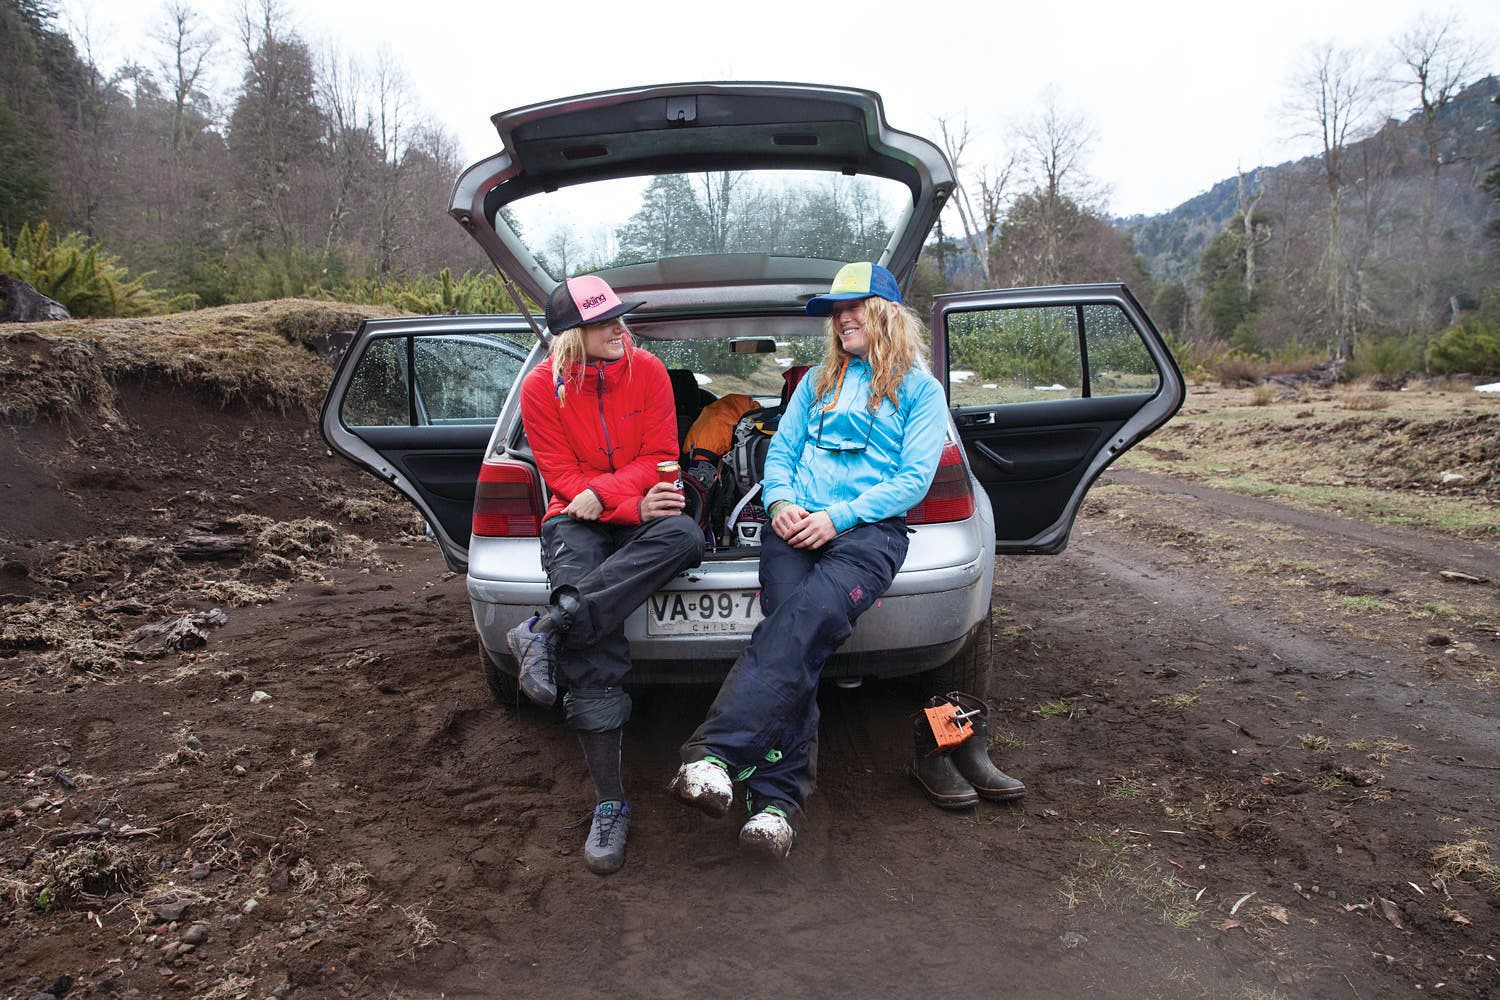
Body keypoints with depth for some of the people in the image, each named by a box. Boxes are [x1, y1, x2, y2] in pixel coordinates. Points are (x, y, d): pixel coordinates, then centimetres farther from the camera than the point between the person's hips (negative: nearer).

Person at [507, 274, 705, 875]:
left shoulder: (647, 371, 1)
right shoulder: (541, 387, -2)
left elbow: (659, 458, -1)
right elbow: (563, 476, -5)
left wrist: (600, 491, -18)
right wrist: (632, 506, -20)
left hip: (643, 512, 2)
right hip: (578, 520, -2)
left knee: (683, 534, -38)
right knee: (592, 643, -30)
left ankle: (547, 628, -39)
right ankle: (609, 802, -25)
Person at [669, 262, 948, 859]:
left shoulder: (920, 390, 13)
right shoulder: (818, 381, 27)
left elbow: (914, 479, 2)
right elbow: (781, 450, 22)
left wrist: (837, 516, -10)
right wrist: (780, 501, -1)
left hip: (869, 529, -3)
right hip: (796, 523, 3)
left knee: (810, 617, -34)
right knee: (795, 641, -24)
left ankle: (717, 750, -40)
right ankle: (777, 800, -31)